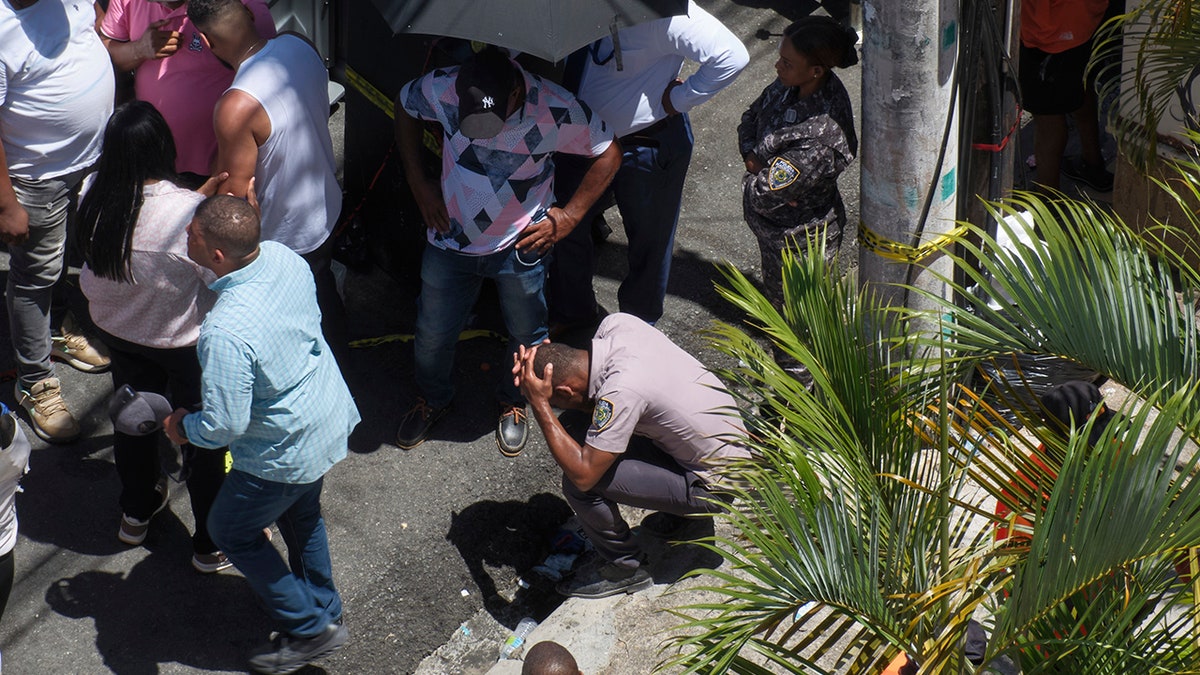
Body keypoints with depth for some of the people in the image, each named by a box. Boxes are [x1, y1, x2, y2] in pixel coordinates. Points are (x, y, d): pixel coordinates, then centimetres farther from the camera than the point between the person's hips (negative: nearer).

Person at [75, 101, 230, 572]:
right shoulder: (190, 212, -35)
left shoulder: (95, 198, -19)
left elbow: (91, 275, -4)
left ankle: (135, 514, 51)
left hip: (119, 333, 5)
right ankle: (212, 543, 32)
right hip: (186, 341, -5)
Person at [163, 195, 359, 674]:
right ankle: (325, 611, 53)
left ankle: (309, 629, 28)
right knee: (301, 513, 32)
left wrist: (183, 427, -9)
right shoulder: (283, 257, -15)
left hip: (285, 452, -8)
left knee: (231, 531, 18)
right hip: (330, 417, 8)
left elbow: (225, 425, -30)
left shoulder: (225, 333, -39)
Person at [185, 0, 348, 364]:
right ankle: (339, 362, 55)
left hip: (284, 239, -8)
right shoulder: (299, 46, -14)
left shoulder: (236, 108, -36)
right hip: (327, 210, 8)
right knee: (323, 293, 33)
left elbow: (233, 198, -25)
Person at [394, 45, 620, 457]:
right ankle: (433, 399, 48)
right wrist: (418, 182, -4)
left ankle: (513, 403, 49)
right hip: (452, 239, 1)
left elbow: (608, 153, -13)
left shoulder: (555, 111, -30)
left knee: (526, 336, 19)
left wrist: (570, 215, -16)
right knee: (432, 334, 17)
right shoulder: (442, 90, -25)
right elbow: (404, 105, -1)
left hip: (521, 247, -1)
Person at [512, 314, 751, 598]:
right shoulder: (616, 324, -9)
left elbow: (583, 474, -27)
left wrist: (539, 404, -26)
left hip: (716, 485, -9)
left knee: (578, 482, -15)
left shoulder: (621, 391, -32)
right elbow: (594, 401, 6)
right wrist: (541, 358, -11)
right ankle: (679, 509, 25)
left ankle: (627, 568, 9)